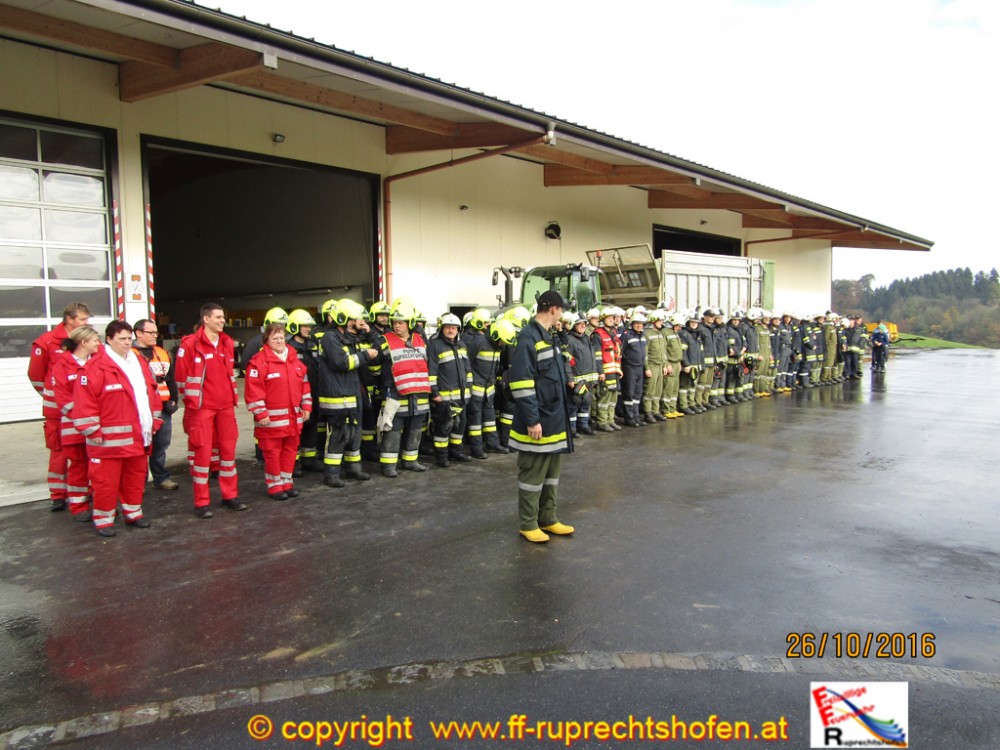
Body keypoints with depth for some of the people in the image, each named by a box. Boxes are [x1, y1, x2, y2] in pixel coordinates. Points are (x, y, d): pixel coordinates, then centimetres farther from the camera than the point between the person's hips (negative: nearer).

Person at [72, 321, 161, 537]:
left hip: (139, 437, 7)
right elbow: (84, 401, -14)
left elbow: (152, 393, 19)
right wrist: (93, 432, -14)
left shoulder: (139, 363, 12)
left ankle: (133, 513, 30)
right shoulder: (95, 366, -11)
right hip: (110, 439, -7)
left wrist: (154, 421, 14)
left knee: (136, 477, 15)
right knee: (106, 480, 1)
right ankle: (103, 519, 14)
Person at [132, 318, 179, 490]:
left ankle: (161, 477, 25)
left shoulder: (162, 353, 16)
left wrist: (173, 399, 10)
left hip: (163, 407, 6)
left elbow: (170, 379, 19)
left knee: (161, 443, 13)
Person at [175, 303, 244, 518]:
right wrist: (192, 401, -2)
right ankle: (202, 503, 9)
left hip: (225, 407, 6)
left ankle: (230, 496, 23)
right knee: (202, 452, 0)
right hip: (201, 408, -6)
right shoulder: (190, 344, -10)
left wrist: (232, 397, 14)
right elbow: (182, 376, -7)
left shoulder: (227, 343, 11)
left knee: (228, 449, 11)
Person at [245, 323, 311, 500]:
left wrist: (306, 406, 11)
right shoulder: (259, 362, -10)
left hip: (293, 417, 6)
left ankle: (287, 482, 25)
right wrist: (260, 413, -16)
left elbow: (304, 384, 16)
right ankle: (274, 486, 13)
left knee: (290, 450, 13)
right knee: (272, 452, 3)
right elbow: (253, 390, -14)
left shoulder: (295, 360, 10)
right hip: (272, 418, -6)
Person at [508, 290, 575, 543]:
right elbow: (521, 383, -22)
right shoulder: (528, 338, -17)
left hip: (554, 420, 9)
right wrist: (532, 420, -22)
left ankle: (548, 518, 27)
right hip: (538, 422, -9)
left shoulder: (547, 336, 13)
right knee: (532, 474, 2)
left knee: (552, 472, 16)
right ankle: (528, 524, 14)